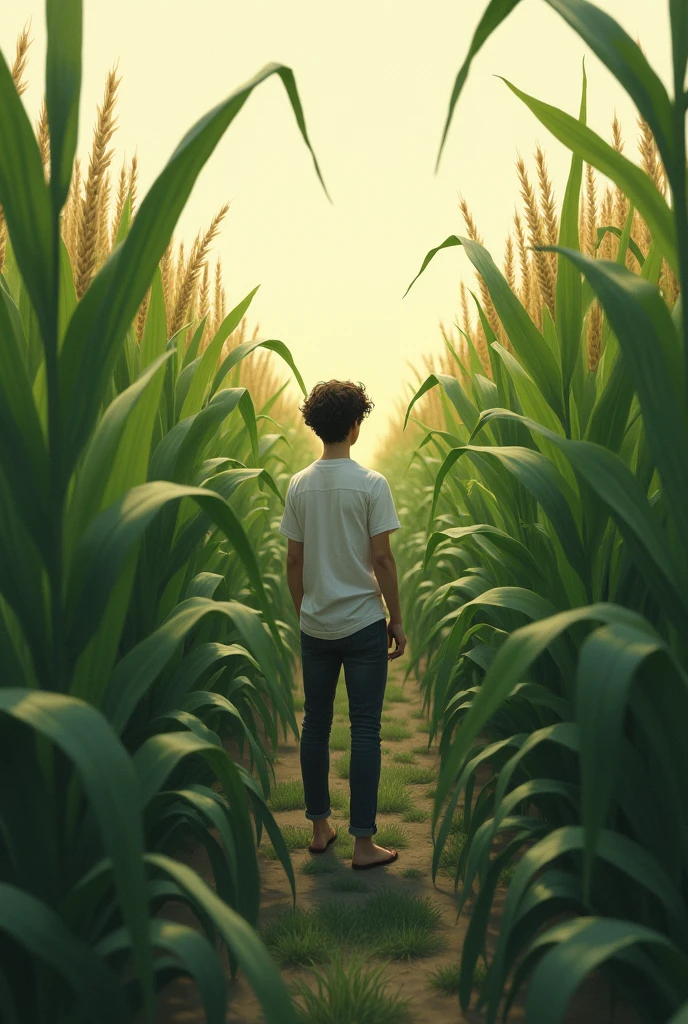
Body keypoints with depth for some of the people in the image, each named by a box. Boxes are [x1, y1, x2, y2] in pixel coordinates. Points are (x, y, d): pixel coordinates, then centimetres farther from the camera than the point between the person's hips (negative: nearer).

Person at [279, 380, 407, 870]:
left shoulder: (299, 485, 2)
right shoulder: (371, 483, -11)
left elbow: (294, 561, 5)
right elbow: (382, 559, -12)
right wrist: (397, 620, -2)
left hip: (315, 627, 4)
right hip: (363, 625, -4)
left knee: (316, 725, 14)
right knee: (365, 730, 3)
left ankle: (320, 828, 26)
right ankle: (364, 843, 8)